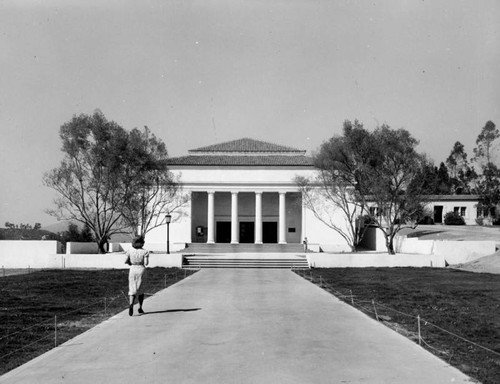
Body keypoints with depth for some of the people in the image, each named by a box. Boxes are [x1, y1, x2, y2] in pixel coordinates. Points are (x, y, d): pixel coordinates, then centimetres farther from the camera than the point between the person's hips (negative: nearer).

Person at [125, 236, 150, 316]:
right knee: (140, 289, 15)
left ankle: (131, 305, -24)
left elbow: (126, 261, -1)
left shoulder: (130, 251, -1)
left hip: (132, 270, 1)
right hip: (141, 270, -1)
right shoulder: (145, 252, -7)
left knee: (132, 290, 2)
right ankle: (140, 308, 20)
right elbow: (146, 263, -13)